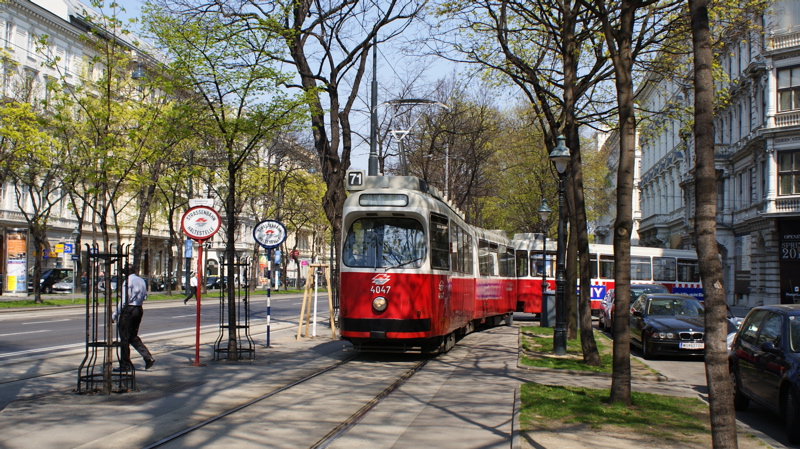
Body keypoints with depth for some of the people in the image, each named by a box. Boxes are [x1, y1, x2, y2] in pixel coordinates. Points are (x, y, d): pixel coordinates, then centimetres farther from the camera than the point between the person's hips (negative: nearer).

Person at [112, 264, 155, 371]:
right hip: (139, 309, 8)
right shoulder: (142, 281, 8)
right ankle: (148, 357, 8)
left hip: (128, 310, -8)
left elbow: (124, 301, -18)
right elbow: (145, 296, 14)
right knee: (133, 336, 18)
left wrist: (114, 315, -15)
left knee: (124, 338, 2)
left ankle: (125, 365, 8)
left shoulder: (128, 282, -15)